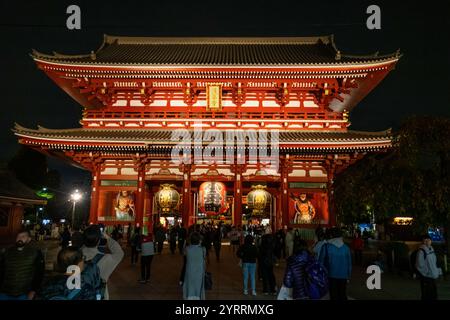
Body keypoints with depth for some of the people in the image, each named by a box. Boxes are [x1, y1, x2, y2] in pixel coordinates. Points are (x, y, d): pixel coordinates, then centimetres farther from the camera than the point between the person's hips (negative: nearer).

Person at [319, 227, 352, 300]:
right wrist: (348, 276, 15)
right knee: (343, 295, 16)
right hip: (343, 276, 3)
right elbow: (349, 263, 5)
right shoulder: (346, 247, -2)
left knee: (333, 295, 6)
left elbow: (321, 261, -6)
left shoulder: (326, 246, -11)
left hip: (331, 275, -3)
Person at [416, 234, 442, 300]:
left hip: (433, 277, 8)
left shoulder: (431, 250, 8)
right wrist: (428, 273, -16)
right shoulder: (421, 251, -17)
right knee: (427, 296, -1)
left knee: (434, 295, 15)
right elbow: (419, 266, -17)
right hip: (426, 277, -8)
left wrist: (438, 271, 9)